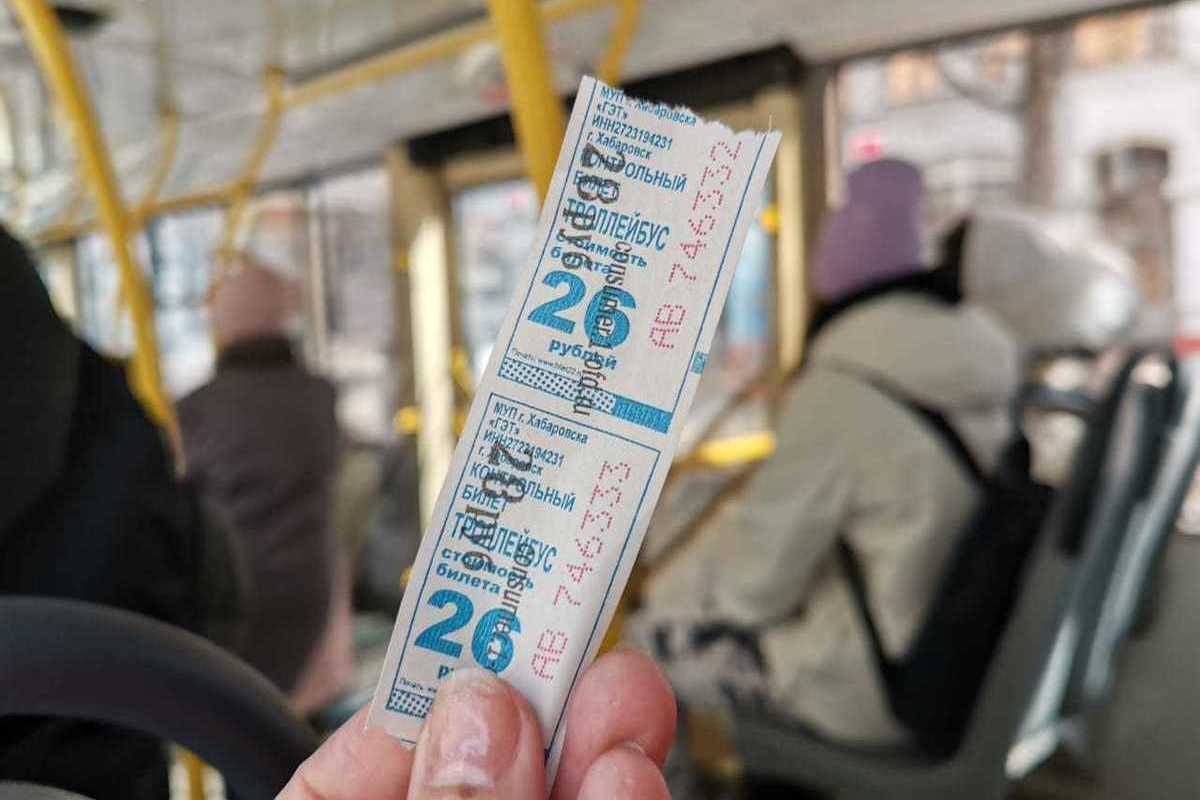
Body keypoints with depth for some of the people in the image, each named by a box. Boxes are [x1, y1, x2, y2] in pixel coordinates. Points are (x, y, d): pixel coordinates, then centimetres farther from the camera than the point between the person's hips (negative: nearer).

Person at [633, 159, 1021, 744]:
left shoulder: (843, 390, -25)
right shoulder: (977, 357, -2)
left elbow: (754, 574, -18)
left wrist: (666, 586, 1)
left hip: (880, 686, -8)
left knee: (658, 632, 5)